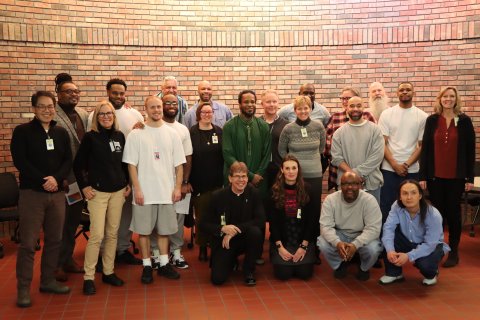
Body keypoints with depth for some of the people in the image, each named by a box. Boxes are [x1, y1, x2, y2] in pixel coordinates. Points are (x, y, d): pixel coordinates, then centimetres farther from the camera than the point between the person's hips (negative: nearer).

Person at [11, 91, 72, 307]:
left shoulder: (61, 133, 11)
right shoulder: (22, 131, -1)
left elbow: (68, 161, 6)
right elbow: (19, 161, -10)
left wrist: (56, 178, -13)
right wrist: (42, 180, -16)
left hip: (57, 193, 4)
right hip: (31, 193, -4)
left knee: (54, 240, 10)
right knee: (28, 243, -2)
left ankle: (48, 281, 23)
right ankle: (23, 288, 7)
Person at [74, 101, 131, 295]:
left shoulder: (119, 136, 7)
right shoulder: (90, 137, -5)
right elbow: (78, 164, -2)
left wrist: (128, 183, 11)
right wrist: (84, 187, -6)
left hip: (118, 191, 4)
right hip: (97, 192, -4)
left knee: (113, 233, 10)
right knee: (96, 235, -6)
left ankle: (108, 272, 22)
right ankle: (88, 277, 5)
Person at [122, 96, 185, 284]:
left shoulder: (172, 134, 5)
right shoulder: (136, 134, -2)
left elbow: (178, 164, 5)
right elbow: (132, 164, -4)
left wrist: (177, 187, -2)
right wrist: (137, 189, -9)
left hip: (167, 191, 2)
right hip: (144, 192, -2)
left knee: (164, 229, 11)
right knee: (144, 230, 5)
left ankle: (164, 264, 24)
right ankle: (147, 266, 18)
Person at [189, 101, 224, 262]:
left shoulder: (219, 132, 5)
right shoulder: (191, 133, -3)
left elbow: (225, 155, 8)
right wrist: (187, 181, -9)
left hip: (217, 182, 2)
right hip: (199, 183, -2)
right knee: (201, 215, 7)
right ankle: (202, 247, 20)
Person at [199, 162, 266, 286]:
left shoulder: (254, 193, -6)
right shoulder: (218, 196, -7)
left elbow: (261, 220, -16)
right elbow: (203, 224, -5)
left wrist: (235, 230, -24)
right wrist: (222, 229, -25)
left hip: (245, 239, 0)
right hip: (224, 242, 0)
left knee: (256, 232, -33)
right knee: (217, 279, -17)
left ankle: (248, 270, -6)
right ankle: (231, 261, 20)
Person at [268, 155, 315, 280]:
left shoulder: (307, 190, -1)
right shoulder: (274, 191, -3)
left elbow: (311, 220, -1)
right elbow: (273, 221, -2)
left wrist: (304, 246, -9)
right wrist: (280, 246, -10)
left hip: (303, 239, 1)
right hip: (281, 240, -1)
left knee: (305, 273, -13)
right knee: (283, 273, -14)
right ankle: (276, 255, 18)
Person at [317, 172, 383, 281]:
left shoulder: (369, 200, -21)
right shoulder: (331, 199, -16)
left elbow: (373, 229, -26)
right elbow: (326, 226, -20)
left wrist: (355, 244, -40)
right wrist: (337, 243, -40)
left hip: (362, 236, -1)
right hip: (340, 234, 1)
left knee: (373, 249, -32)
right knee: (323, 244, -27)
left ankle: (364, 268, 7)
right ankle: (340, 264, 7)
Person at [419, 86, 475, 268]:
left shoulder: (464, 121, 0)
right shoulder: (432, 120, 3)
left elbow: (470, 150, 0)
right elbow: (425, 148, 2)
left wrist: (470, 177, -3)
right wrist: (422, 176, -3)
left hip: (456, 176, -1)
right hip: (435, 176, 1)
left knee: (453, 212, 7)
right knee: (437, 212, 7)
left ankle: (453, 252, 18)